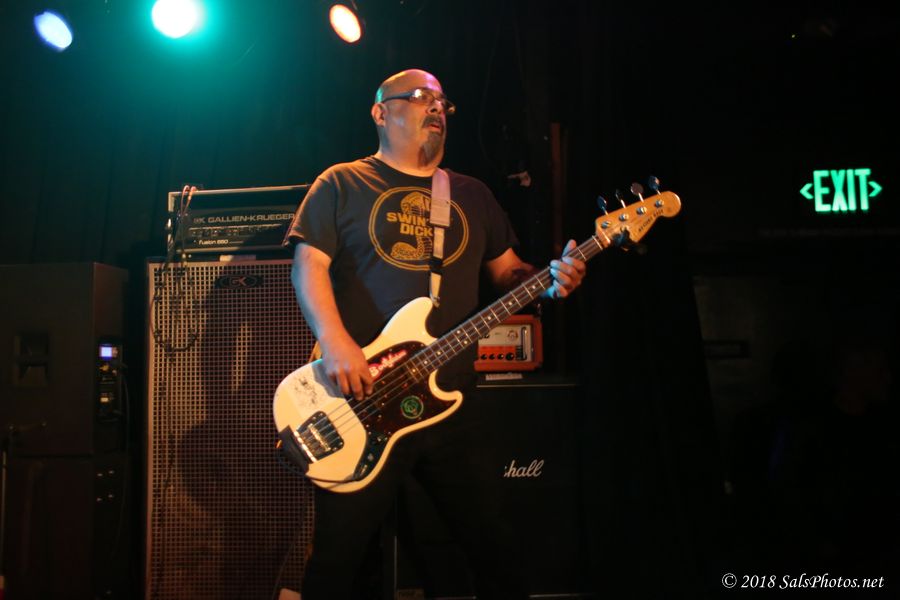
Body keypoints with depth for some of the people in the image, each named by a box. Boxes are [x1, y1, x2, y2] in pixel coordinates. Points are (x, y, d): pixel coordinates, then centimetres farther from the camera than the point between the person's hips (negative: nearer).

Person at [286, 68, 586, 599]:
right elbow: (309, 264, -5)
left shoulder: (472, 195, 17)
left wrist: (551, 280, -4)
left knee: (496, 549, 10)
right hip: (363, 405, -4)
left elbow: (508, 271, 19)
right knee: (338, 554, 2)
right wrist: (335, 343, -21)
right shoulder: (341, 185, 4)